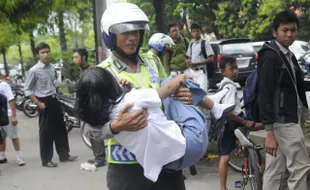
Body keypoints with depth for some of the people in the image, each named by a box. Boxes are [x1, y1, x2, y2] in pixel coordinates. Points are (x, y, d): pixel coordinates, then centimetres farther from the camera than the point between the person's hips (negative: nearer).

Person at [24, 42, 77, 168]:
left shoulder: (52, 67, 5)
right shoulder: (34, 70, -13)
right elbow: (27, 89, -10)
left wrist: (55, 95, 13)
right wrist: (38, 103, -14)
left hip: (54, 100, 6)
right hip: (44, 102, -6)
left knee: (60, 129, 12)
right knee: (45, 132, 1)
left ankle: (64, 155, 25)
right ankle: (46, 160, 12)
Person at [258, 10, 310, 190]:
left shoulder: (289, 55, 15)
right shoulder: (270, 57, -15)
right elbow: (265, 96, -20)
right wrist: (269, 132, -23)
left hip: (289, 120, 9)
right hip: (283, 122, -9)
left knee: (275, 172, 10)